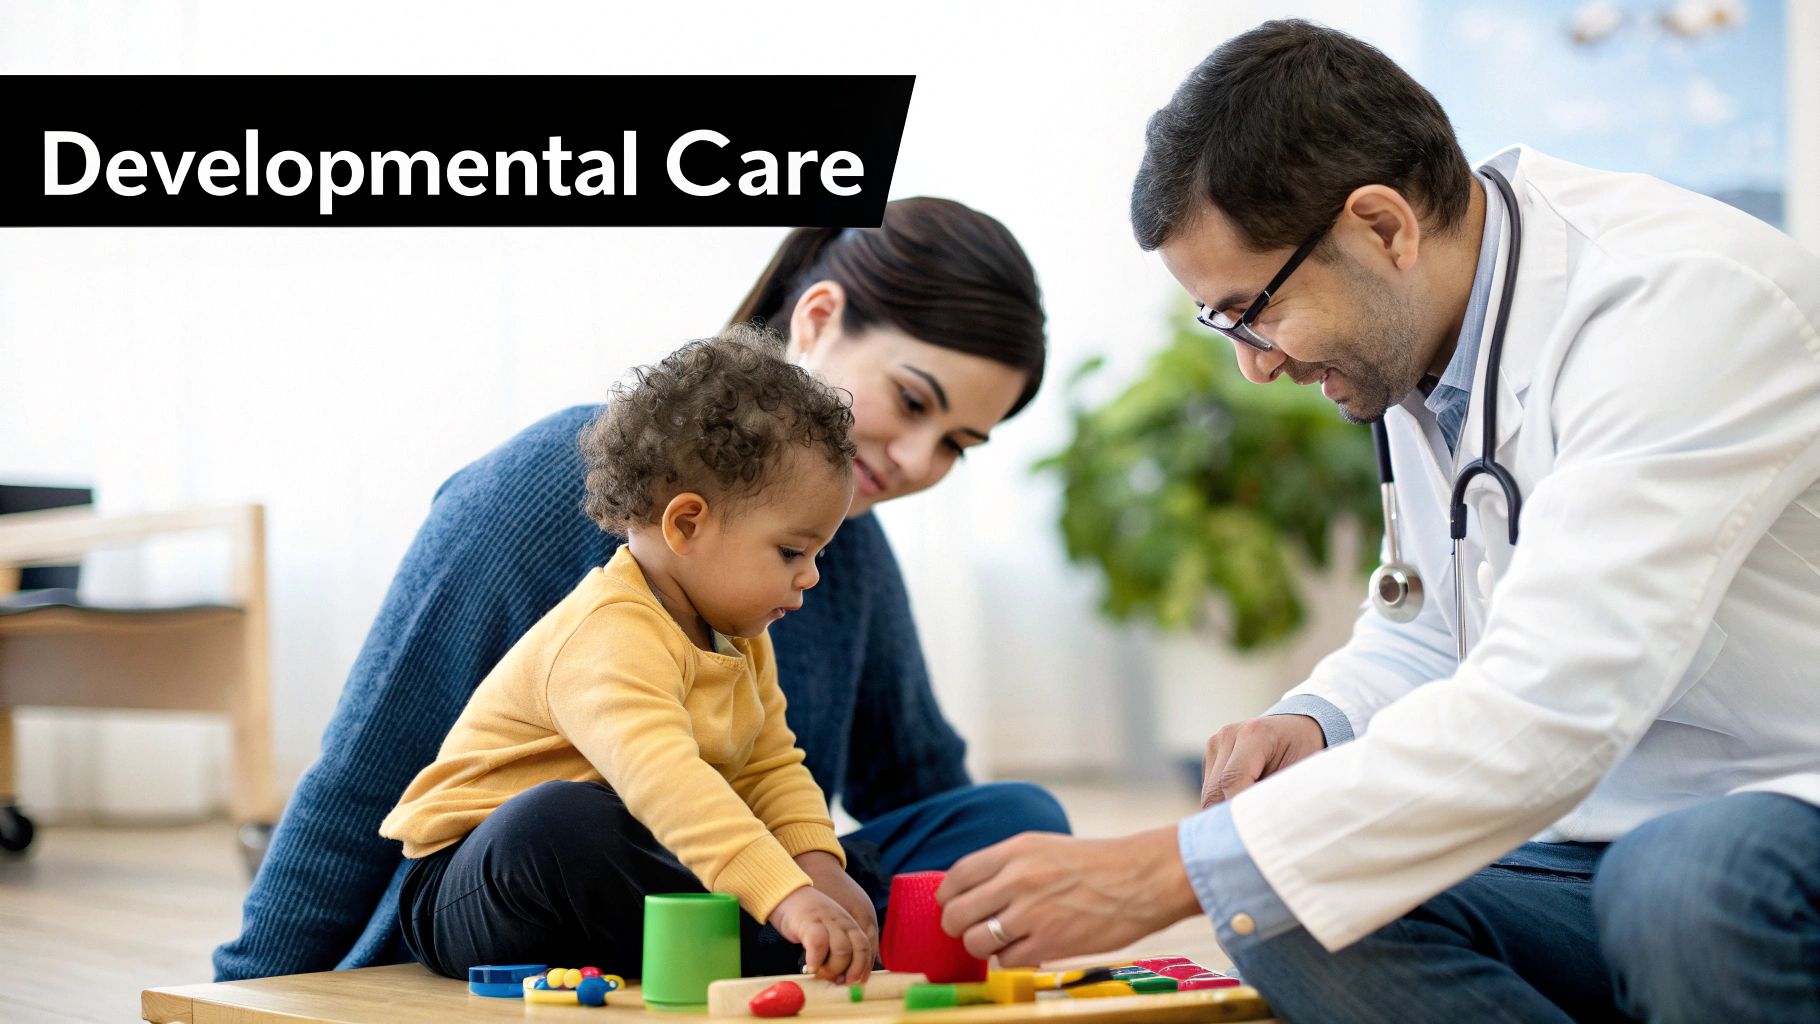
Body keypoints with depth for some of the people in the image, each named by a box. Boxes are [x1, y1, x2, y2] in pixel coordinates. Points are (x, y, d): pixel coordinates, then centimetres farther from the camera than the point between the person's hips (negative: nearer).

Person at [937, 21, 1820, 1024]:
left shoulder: (1681, 300, -22)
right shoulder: (1421, 338, 6)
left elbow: (1546, 716, -32)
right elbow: (1425, 631, 22)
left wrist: (1161, 874, -30)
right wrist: (1316, 724, -3)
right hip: (1624, 837, 7)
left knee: (1682, 882, -39)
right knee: (1288, 919, -15)